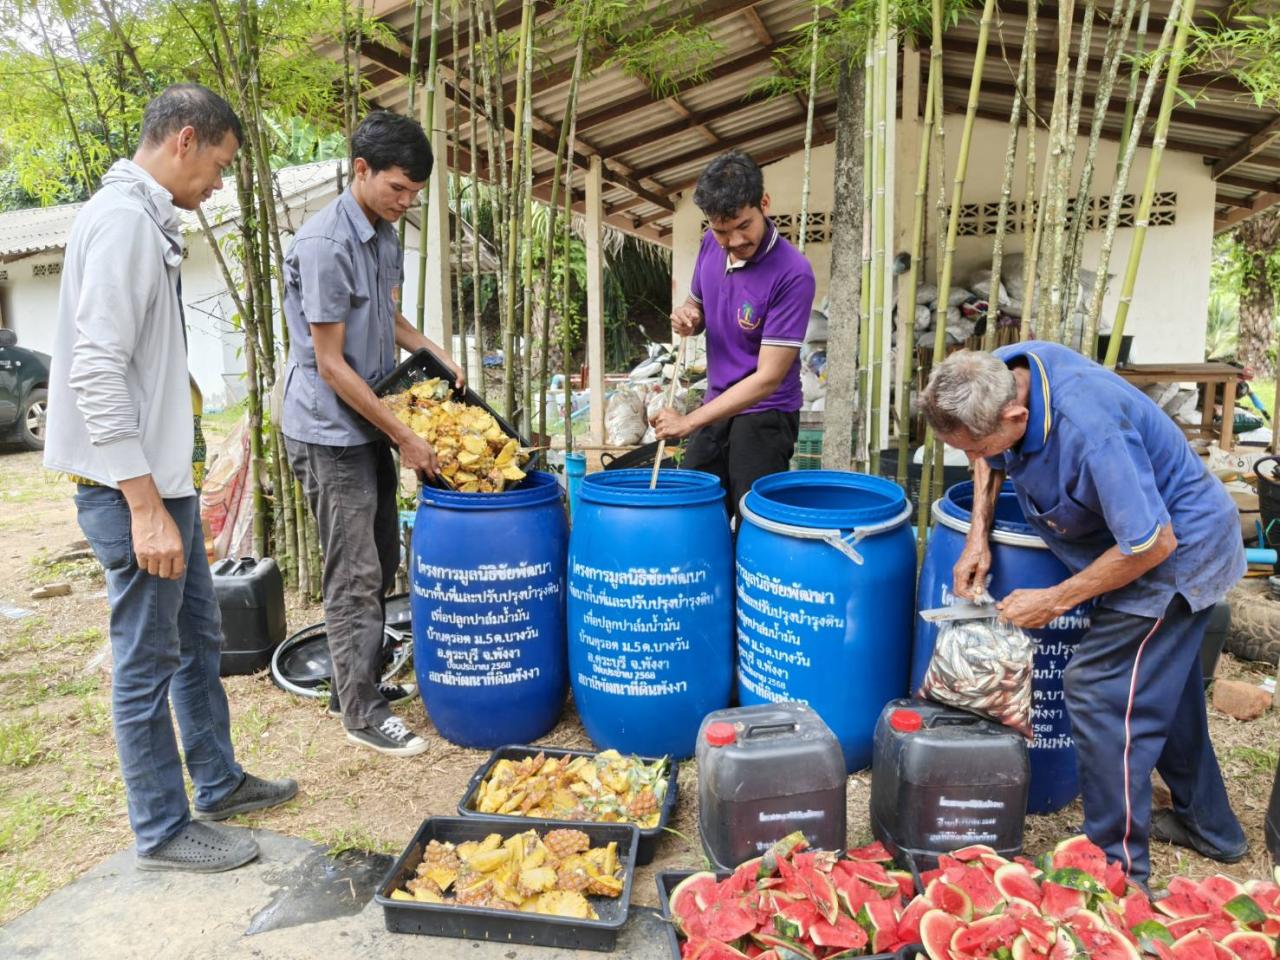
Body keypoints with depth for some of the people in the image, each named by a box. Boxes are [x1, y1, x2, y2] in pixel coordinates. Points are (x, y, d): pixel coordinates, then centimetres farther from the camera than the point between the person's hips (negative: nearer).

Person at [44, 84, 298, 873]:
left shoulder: (145, 220, 14)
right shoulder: (123, 219, -15)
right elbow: (96, 370, -23)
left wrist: (168, 492, 20)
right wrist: (144, 505, -24)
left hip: (164, 478, 10)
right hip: (134, 486, -10)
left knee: (199, 639, 18)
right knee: (148, 663, 3)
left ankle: (218, 783, 34)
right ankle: (164, 831, 19)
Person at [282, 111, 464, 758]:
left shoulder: (385, 234, 8)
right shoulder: (323, 245, -20)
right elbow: (331, 365, -20)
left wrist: (437, 353, 4)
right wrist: (405, 438, -17)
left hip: (370, 425, 9)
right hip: (330, 432, -9)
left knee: (379, 565, 15)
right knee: (354, 577, -2)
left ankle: (360, 683, 31)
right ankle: (361, 714, 11)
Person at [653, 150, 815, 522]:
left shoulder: (792, 275, -23)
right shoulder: (710, 245, -2)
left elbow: (768, 377, -24)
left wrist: (689, 421, -24)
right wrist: (687, 317, -10)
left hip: (764, 416, -6)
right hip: (717, 407, 6)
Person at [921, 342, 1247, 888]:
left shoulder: (1091, 432, -39)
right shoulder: (1000, 375, -14)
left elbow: (1154, 544, -31)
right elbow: (989, 458, 7)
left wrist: (1054, 601, -22)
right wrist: (978, 536, -5)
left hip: (1178, 551, -9)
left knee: (1099, 690, -10)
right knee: (1162, 685, 21)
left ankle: (1118, 869, 5)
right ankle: (1208, 827, 41)